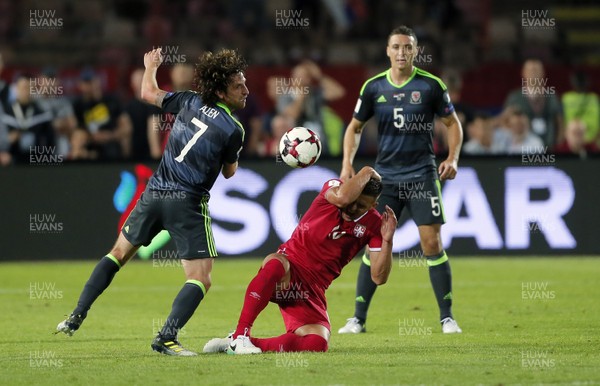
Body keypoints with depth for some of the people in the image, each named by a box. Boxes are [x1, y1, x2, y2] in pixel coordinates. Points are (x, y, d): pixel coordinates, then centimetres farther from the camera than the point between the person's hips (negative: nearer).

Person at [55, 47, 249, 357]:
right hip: (188, 203, -6)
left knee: (119, 252, 23)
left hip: (154, 192, 6)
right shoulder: (233, 130, -12)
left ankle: (76, 317, 21)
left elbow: (149, 93, 19)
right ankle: (166, 338, -21)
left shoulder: (189, 102, 1)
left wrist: (151, 66, 38)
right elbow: (229, 172, 5)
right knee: (200, 280, -3)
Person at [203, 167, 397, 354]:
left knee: (318, 344, -22)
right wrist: (366, 173, -16)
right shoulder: (332, 188, -3)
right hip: (287, 272, -3)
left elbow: (379, 277, -4)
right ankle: (239, 336, -37)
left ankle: (251, 343, -9)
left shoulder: (372, 224, 2)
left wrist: (387, 241, -16)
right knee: (275, 263, -41)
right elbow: (342, 197, -32)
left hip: (313, 290, 3)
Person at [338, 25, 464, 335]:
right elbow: (355, 127, 14)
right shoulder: (374, 87, 3)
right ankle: (358, 318, 5)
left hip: (422, 174, -2)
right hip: (385, 175, 2)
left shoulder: (431, 85, -3)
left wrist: (452, 158, -7)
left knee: (432, 243, -7)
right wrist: (347, 163, 2)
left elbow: (452, 123, 7)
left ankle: (447, 317, 2)